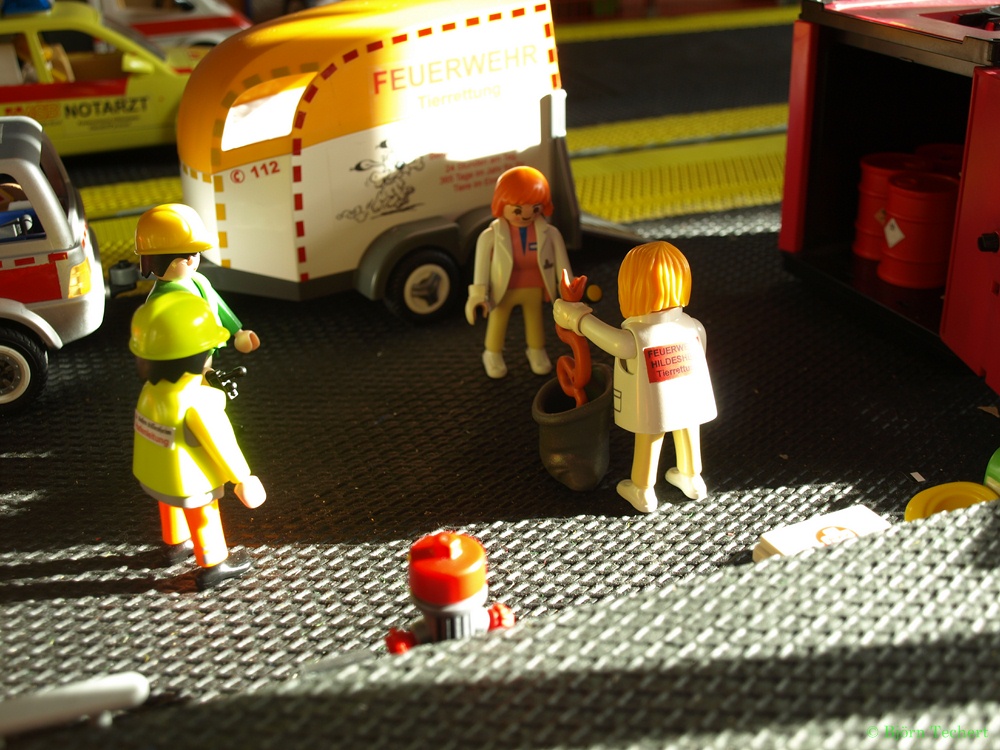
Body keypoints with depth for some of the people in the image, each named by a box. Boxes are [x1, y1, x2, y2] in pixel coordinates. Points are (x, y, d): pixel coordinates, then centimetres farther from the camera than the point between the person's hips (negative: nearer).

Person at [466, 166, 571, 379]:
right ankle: (493, 355, 39)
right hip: (502, 290, -2)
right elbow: (482, 265, -19)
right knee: (497, 321, 15)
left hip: (534, 288, 2)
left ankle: (537, 351, 46)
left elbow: (561, 261, -8)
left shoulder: (548, 233, -16)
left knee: (535, 319, 22)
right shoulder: (491, 236, -21)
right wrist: (478, 294, -21)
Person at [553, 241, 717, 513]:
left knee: (647, 444, 18)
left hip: (652, 410, -4)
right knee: (687, 435, 26)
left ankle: (642, 493, 39)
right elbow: (698, 361, -1)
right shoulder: (693, 328, -15)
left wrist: (577, 317, -3)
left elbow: (607, 337, -18)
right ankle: (691, 479, 51)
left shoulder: (632, 340, -32)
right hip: (689, 402, 4)